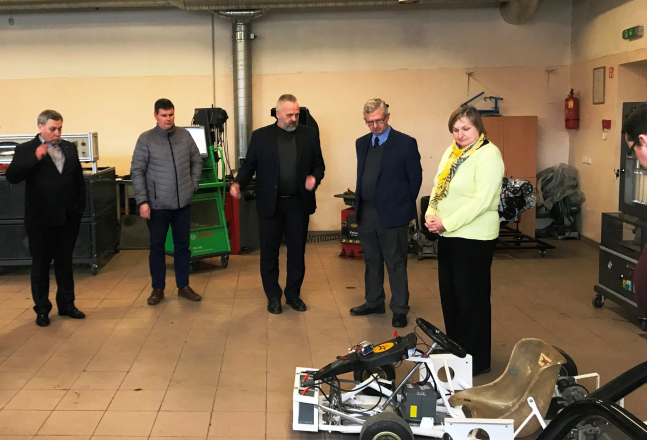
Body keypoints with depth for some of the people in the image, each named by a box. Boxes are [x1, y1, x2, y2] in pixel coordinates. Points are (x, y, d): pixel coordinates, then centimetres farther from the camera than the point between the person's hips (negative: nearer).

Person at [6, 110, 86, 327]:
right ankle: (42, 309, 17)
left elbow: (79, 179, 10)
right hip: (41, 218, -3)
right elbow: (12, 177, -15)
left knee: (65, 262, 13)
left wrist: (80, 206, 6)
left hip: (68, 216, 4)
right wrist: (35, 158, -24)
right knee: (41, 264, 7)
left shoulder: (70, 148, 7)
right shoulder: (26, 149, -4)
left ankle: (66, 304, 24)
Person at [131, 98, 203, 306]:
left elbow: (197, 161, 14)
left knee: (182, 245, 12)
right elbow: (137, 171, -7)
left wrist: (193, 184, 3)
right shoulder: (146, 139, -6)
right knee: (157, 246, 7)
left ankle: (183, 286, 24)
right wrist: (142, 201, -12)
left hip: (183, 203, 3)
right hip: (158, 204, -3)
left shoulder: (185, 135, 4)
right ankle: (158, 289, 19)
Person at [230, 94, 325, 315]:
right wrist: (238, 183, -15)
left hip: (298, 203, 1)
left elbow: (319, 164, 8)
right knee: (269, 252, 7)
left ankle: (293, 294, 25)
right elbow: (249, 165, 3)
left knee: (297, 251, 9)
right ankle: (273, 296, 21)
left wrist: (315, 178, -13)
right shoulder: (260, 136, -1)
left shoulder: (310, 134, 2)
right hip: (270, 203, -1)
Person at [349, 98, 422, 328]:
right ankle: (373, 302, 29)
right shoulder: (361, 143, 10)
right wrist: (359, 205, 13)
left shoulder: (406, 143, -8)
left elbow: (415, 178, -3)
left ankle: (400, 310, 11)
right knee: (371, 261, 16)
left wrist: (403, 205, 1)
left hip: (392, 213, -6)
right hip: (366, 212, 6)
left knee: (396, 264, 2)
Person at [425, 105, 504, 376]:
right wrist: (431, 214, -5)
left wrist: (447, 223, -20)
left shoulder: (488, 155, -13)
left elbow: (482, 200, -21)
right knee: (449, 294, 15)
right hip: (448, 234, 8)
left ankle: (477, 361, 13)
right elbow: (438, 187, 13)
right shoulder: (451, 152, 12)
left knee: (471, 298, 0)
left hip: (473, 237, -8)